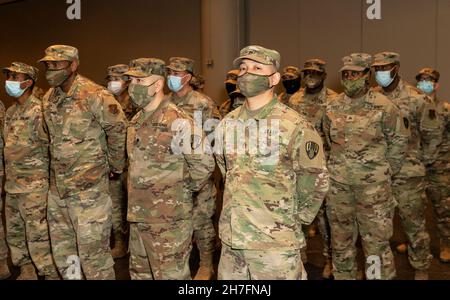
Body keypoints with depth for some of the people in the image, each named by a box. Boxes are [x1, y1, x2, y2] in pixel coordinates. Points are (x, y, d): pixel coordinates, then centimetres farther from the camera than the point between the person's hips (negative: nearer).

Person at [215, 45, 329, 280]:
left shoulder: (295, 127, -12)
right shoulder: (228, 123, 5)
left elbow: (316, 182, -5)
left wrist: (295, 220, 0)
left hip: (275, 242, -5)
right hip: (231, 238, 6)